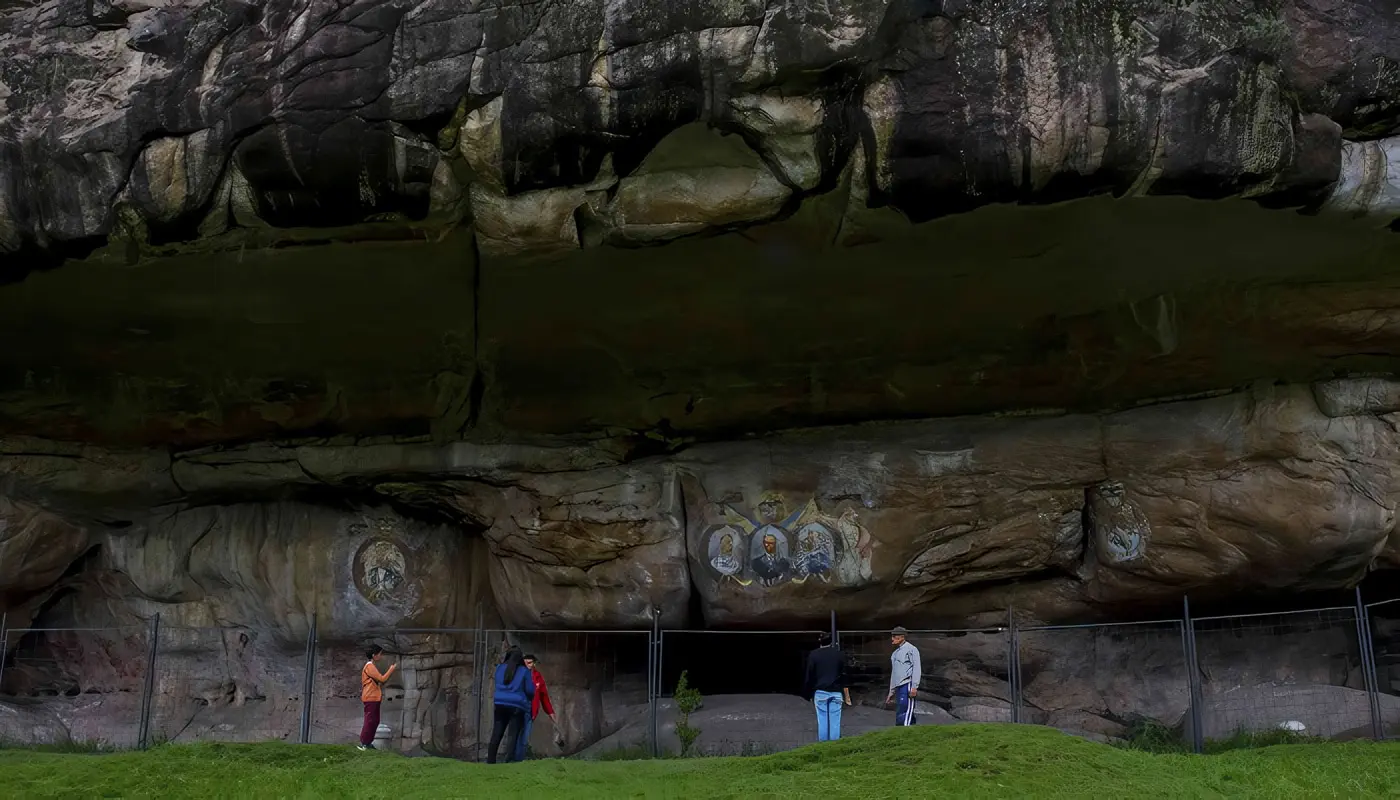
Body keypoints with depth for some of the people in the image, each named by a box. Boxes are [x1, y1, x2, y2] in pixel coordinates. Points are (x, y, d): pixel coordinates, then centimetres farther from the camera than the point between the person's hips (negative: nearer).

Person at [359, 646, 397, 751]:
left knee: (375, 721, 11)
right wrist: (391, 669, -10)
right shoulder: (369, 666, -15)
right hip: (371, 698, -10)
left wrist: (390, 672, 10)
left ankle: (368, 742, 15)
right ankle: (363, 743, -5)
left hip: (374, 698, 10)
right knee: (370, 721, -8)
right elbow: (382, 679, -20)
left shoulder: (373, 666, 17)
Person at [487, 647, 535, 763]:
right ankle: (509, 760, -11)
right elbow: (530, 691, 0)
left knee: (496, 734, 9)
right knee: (513, 735, -2)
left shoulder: (500, 668, 7)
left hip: (500, 704, 4)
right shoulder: (524, 671, -4)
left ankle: (490, 760, 10)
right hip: (517, 706, -4)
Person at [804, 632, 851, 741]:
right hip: (836, 692, 1)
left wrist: (811, 694, 10)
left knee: (822, 721, 2)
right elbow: (844, 676, 5)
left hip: (820, 692, -1)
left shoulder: (813, 655, 1)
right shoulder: (839, 654, 5)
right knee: (835, 721, 1)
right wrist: (847, 695, 9)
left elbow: (810, 677, 2)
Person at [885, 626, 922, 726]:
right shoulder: (895, 653, 23)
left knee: (903, 716, -16)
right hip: (898, 687, 8)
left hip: (907, 685, -8)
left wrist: (914, 687, -19)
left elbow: (917, 669, -10)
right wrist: (891, 692, 24)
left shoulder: (911, 649, -2)